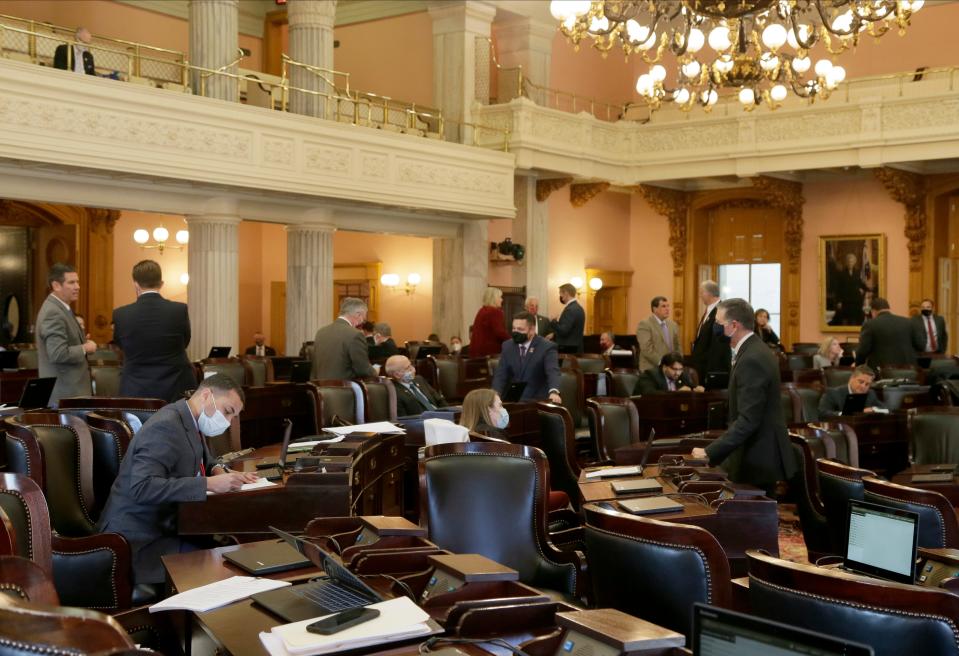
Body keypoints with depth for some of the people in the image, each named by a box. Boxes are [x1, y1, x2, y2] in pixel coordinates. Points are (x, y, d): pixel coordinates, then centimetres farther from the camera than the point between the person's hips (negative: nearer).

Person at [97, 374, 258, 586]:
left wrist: (219, 471, 2)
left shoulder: (189, 422, 8)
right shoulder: (165, 427, -19)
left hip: (162, 526, 9)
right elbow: (142, 487, -29)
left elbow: (202, 462, 26)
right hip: (138, 541, -9)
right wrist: (210, 484, -28)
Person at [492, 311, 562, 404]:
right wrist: (495, 394, -19)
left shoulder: (547, 347, -7)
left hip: (537, 401, -4)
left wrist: (554, 392, -43)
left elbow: (553, 372, -22)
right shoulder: (507, 346, 8)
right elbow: (501, 374, 2)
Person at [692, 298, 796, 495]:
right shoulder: (756, 351, 11)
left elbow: (747, 420, -26)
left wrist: (710, 453, -27)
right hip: (763, 456, 10)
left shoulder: (752, 360, -21)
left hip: (757, 461, -10)